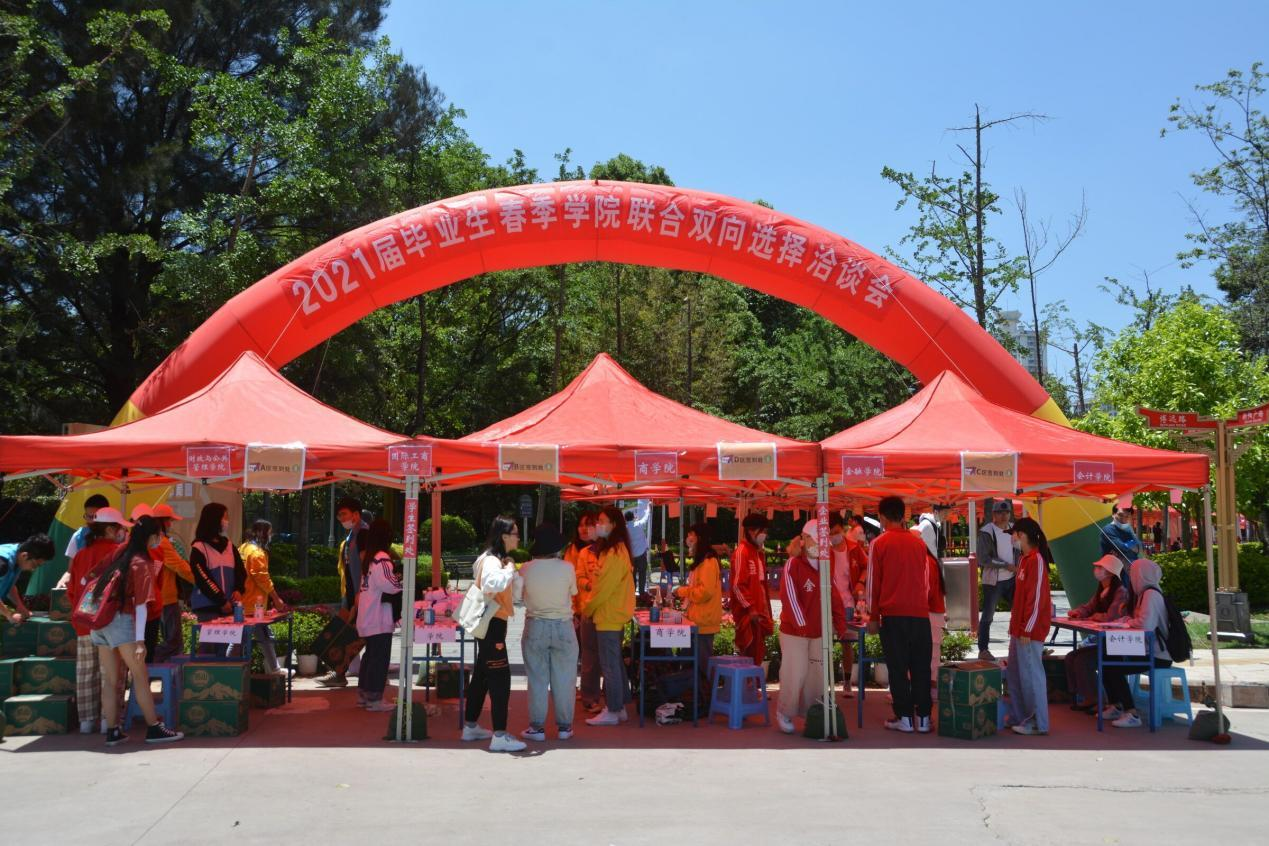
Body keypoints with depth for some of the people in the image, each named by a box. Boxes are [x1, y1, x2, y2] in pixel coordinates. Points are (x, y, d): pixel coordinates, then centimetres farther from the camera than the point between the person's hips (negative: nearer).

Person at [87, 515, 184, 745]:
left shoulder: (119, 552, 10)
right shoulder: (143, 564, -8)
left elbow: (89, 580, 13)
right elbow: (140, 605, -14)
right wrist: (140, 640, -16)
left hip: (99, 622, 7)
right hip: (121, 621, -7)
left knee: (109, 680, 10)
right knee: (140, 677, 0)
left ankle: (112, 731, 12)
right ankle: (154, 728, 2)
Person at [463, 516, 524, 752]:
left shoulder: (494, 559, 12)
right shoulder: (492, 561, -20)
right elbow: (493, 584, -41)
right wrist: (510, 569, -25)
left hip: (490, 624, 11)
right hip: (493, 624, -11)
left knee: (482, 675, 17)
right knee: (500, 678, -10)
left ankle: (470, 727, 26)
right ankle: (499, 736, -9)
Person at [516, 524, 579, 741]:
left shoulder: (526, 569, -11)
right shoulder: (567, 568, -13)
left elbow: (520, 596, 4)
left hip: (535, 627, 0)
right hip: (563, 627, 0)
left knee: (537, 679, 8)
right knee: (563, 678, 10)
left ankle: (537, 727, 12)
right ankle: (564, 726, 16)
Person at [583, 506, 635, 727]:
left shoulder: (614, 553, -18)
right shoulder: (611, 549, 13)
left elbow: (604, 587, -18)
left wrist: (587, 609, -6)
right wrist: (589, 607, 10)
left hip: (609, 617, -10)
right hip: (612, 615, 10)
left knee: (610, 665, -3)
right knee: (615, 662, 14)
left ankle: (612, 711, 4)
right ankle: (619, 707, 21)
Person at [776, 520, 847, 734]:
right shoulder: (793, 565, -10)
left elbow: (834, 597, 10)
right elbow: (789, 597, -18)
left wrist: (840, 624, 2)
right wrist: (802, 625, -24)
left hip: (819, 633, 6)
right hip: (794, 632, -6)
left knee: (817, 675, 8)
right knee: (794, 675, -5)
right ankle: (784, 714, 12)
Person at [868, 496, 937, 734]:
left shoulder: (880, 543, -2)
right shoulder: (918, 542, 9)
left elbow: (873, 581, -1)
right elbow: (927, 579, 15)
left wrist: (873, 616, 4)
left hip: (893, 614, -3)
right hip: (920, 614, 3)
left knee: (898, 667, 3)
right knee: (921, 667, 8)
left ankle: (904, 717, 4)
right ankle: (923, 717, 9)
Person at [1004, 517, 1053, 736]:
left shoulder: (1036, 560, -16)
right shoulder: (1024, 559, 13)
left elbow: (1036, 598, -19)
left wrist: (1027, 629, -18)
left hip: (1030, 630, -10)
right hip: (1019, 627, 10)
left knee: (1031, 674, -3)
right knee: (1014, 673, 15)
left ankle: (1038, 723, 5)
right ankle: (1018, 717, 25)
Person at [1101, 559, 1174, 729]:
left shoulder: (1151, 594, -17)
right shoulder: (1146, 593, 14)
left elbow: (1145, 624, -28)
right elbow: (1140, 621, 17)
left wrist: (1128, 622, -9)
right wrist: (1126, 620, -2)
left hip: (1158, 656, -10)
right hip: (1148, 651, 10)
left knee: (1114, 669, -18)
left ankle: (1132, 714, -14)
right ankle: (1116, 707, 18)